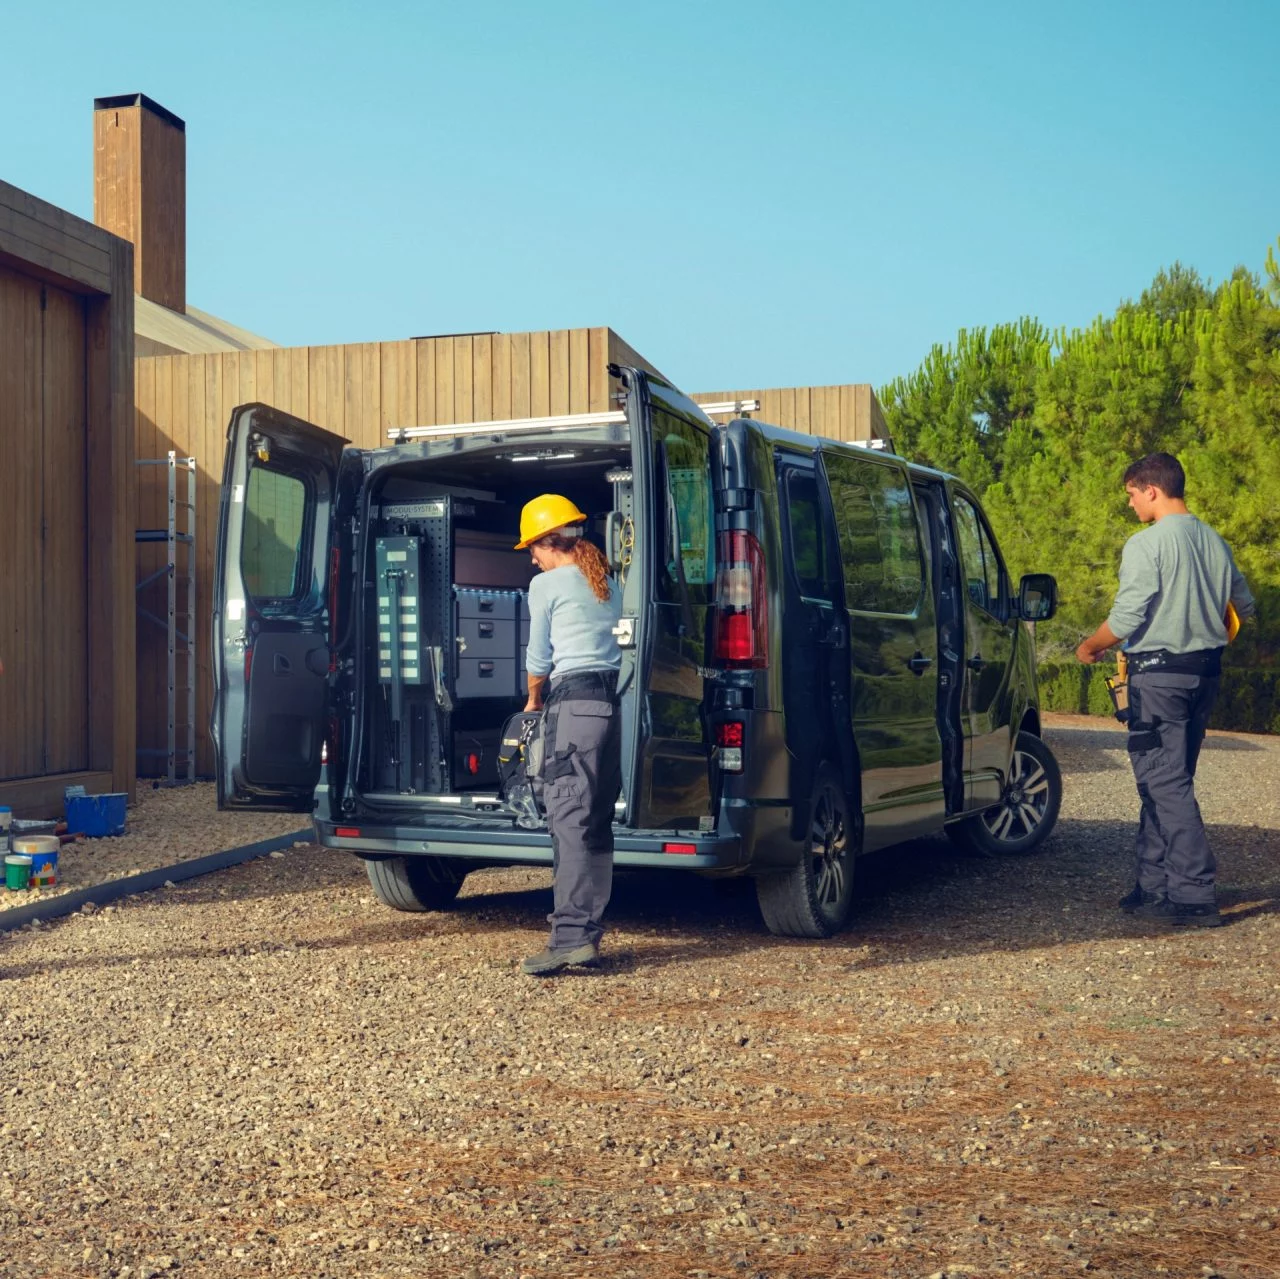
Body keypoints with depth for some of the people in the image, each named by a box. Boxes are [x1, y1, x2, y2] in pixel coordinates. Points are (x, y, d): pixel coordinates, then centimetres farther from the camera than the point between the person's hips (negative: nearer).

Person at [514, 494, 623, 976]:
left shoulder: (547, 584, 1)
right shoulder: (610, 585, 20)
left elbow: (539, 658, 6)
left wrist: (533, 700, 24)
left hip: (573, 700, -7)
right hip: (615, 699, 8)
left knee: (569, 818, -12)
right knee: (597, 820, 11)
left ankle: (571, 936, -18)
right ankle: (587, 927, 14)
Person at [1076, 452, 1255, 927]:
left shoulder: (1146, 544, -13)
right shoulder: (1215, 543, 10)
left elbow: (1126, 620, -16)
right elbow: (1244, 606, 19)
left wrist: (1090, 647, 2)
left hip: (1159, 675, -8)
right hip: (1206, 673, 8)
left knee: (1166, 785, -4)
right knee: (1167, 781, 14)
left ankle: (1195, 896, -7)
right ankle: (1156, 887, 19)